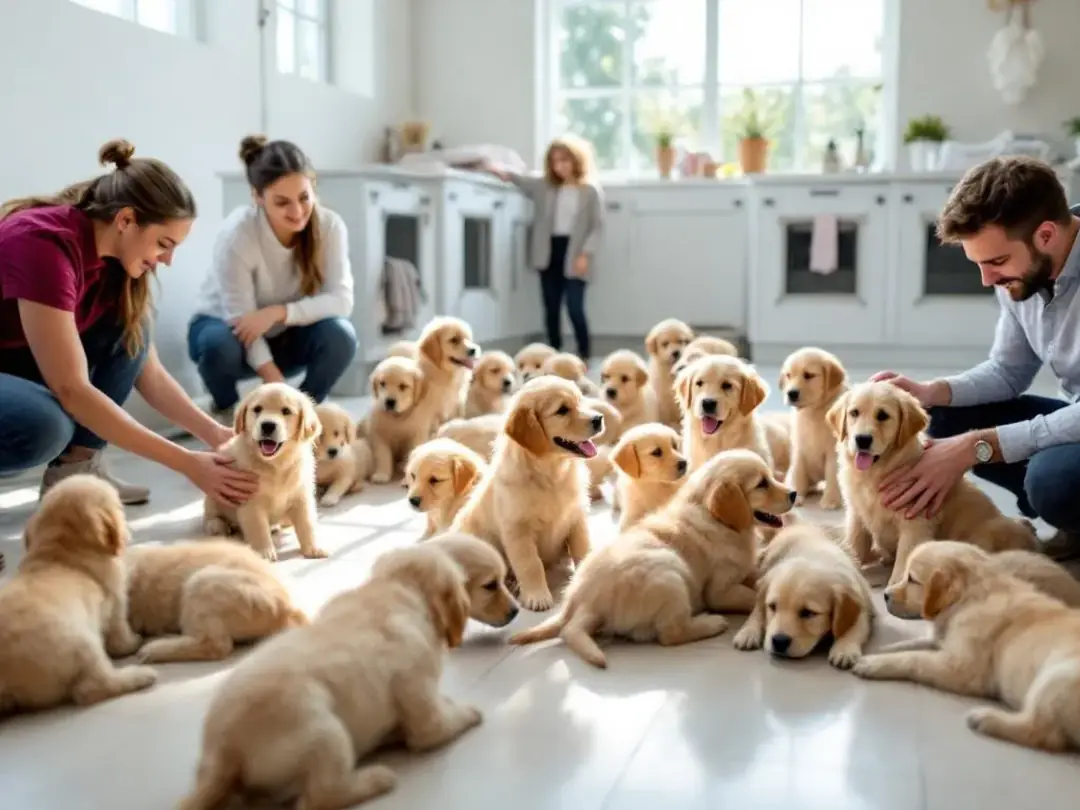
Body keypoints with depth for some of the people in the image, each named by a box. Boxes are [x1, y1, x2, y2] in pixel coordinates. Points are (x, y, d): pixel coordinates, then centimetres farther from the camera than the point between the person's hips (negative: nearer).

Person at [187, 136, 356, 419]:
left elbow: (341, 300, -24)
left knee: (339, 334, -27)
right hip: (228, 327, -2)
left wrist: (278, 313, -38)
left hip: (286, 337, 2)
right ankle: (227, 409, -3)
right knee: (219, 344, -36)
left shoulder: (329, 225, -19)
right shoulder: (238, 233, -29)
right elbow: (242, 322, -30)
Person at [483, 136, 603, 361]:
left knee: (574, 308, -9)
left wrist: (586, 254, -13)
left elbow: (597, 226, -4)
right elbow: (523, 180, -1)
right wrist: (501, 172, -19)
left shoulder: (591, 191, -1)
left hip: (573, 255, -4)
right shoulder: (545, 186, 10)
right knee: (551, 308, 9)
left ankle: (584, 355, 5)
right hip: (550, 252, 4)